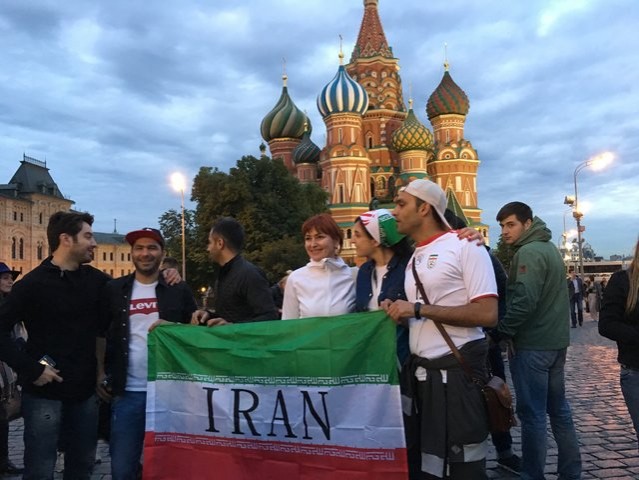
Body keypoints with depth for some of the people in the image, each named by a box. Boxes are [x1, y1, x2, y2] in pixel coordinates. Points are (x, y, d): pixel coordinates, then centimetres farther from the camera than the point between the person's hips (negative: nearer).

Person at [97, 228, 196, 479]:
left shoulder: (179, 290, 3)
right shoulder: (114, 289, 5)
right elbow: (99, 333, 12)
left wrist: (172, 327, -13)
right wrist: (100, 374, 4)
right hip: (127, 392, 1)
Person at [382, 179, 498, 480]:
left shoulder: (465, 246, -10)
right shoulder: (413, 258, 14)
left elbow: (487, 314, -19)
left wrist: (419, 309, -19)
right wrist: (400, 315, -2)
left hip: (457, 371, -7)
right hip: (420, 371, 8)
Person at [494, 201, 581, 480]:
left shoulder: (528, 252, -16)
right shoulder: (550, 248, 14)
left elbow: (524, 301, -25)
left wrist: (502, 331, -14)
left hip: (532, 344, -10)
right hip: (555, 341, 10)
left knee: (531, 413, -2)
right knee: (558, 408, 16)